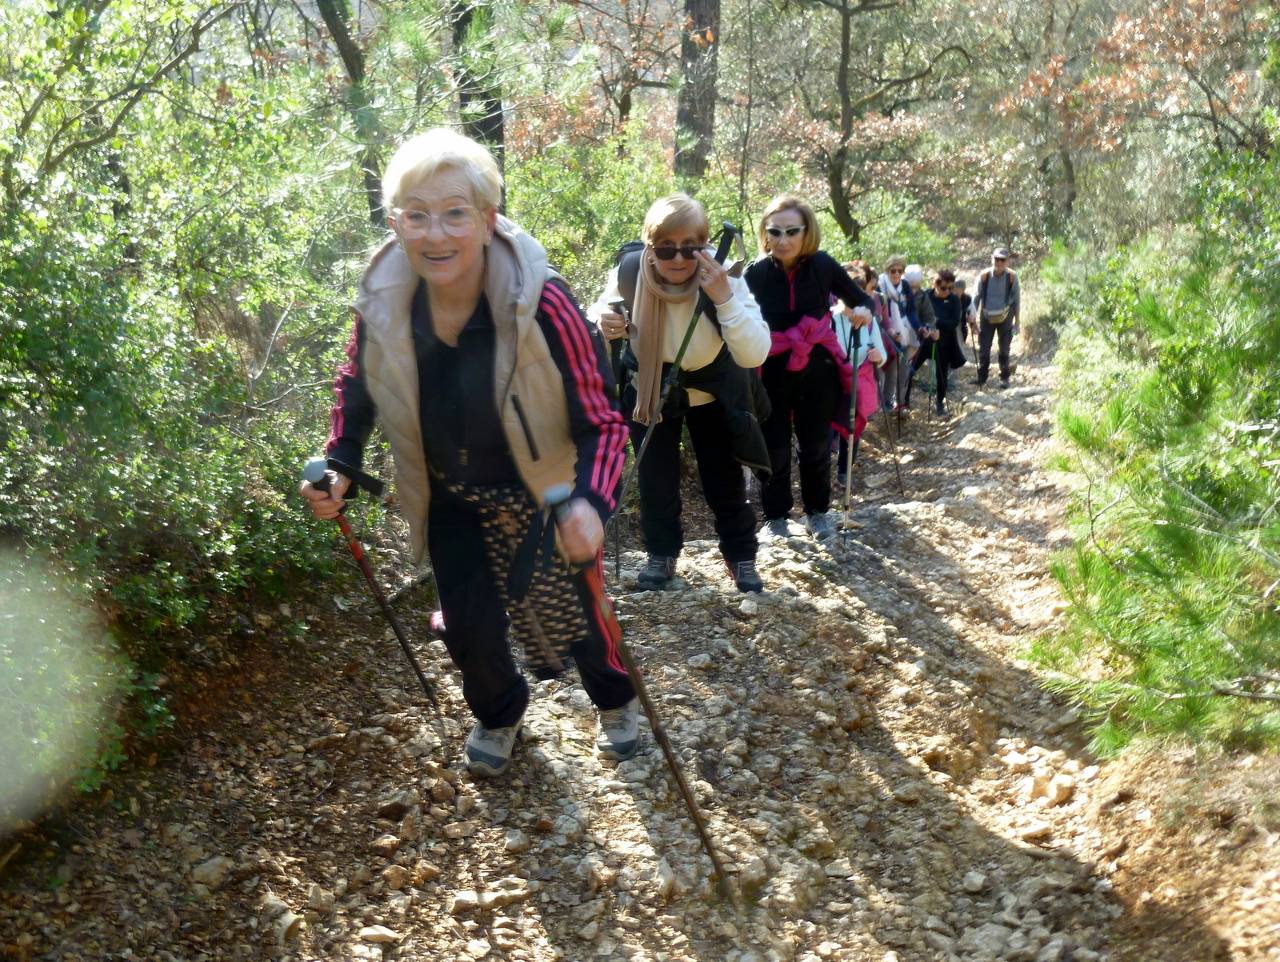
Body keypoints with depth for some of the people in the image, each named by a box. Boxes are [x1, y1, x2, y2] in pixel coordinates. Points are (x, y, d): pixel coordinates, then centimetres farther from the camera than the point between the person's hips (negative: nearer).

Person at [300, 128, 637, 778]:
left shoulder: (541, 303, -32)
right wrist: (338, 464, -12)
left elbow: (602, 421, -26)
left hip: (544, 495, -2)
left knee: (573, 610, 12)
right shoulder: (380, 303, -21)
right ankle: (496, 713, 42)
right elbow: (357, 384, 2)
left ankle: (615, 701, 48)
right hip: (451, 500, 3)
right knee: (468, 627, 6)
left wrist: (592, 503, -44)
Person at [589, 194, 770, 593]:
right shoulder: (629, 272, -26)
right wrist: (603, 323, -31)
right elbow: (598, 313, -6)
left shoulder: (723, 277, -29)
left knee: (724, 480, 6)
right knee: (655, 479, 9)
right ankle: (662, 554, 31)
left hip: (711, 391, -1)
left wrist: (724, 298, -47)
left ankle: (741, 556, 27)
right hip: (649, 389, 1)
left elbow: (756, 355, -34)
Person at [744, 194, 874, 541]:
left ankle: (817, 511, 30)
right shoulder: (756, 272, -13)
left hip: (817, 369, 1)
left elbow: (860, 300, 4)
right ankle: (775, 517, 21)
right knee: (774, 447, 5)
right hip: (772, 372, -1)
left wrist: (863, 311, -18)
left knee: (816, 444, 12)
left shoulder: (822, 265, -9)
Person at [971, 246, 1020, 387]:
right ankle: (982, 377, 14)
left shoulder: (1012, 277, -12)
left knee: (1004, 349, 9)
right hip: (987, 316, 1)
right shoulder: (984, 276, -12)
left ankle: (1004, 378, 22)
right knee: (983, 348, 1)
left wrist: (1017, 320, 2)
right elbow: (976, 296, -4)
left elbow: (1016, 298, -2)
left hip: (1005, 316, 0)